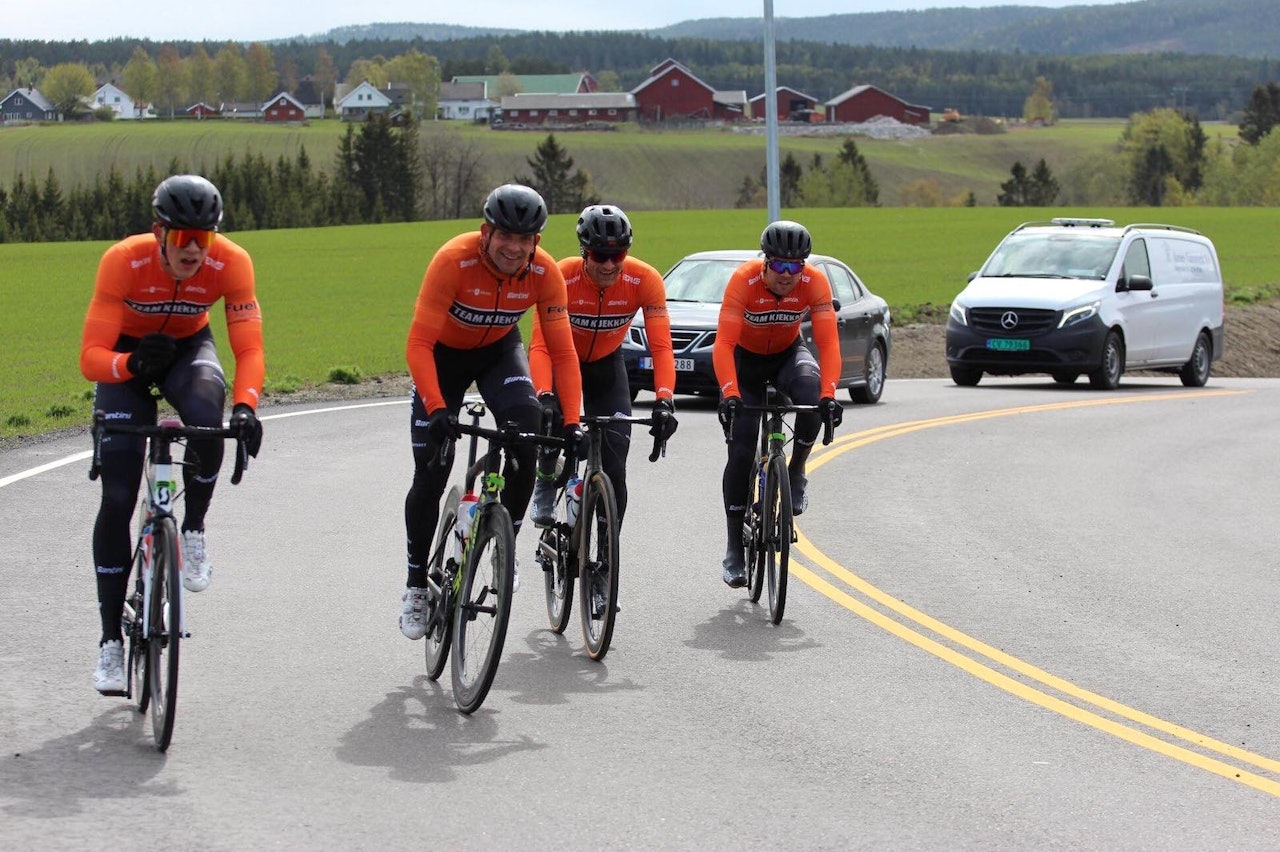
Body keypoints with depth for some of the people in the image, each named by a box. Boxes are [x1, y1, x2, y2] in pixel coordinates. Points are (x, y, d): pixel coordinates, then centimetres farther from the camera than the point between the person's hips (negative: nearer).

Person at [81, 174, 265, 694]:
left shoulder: (231, 263, -28)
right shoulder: (123, 261, -32)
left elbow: (249, 348, -30)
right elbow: (90, 357, -33)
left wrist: (245, 406, -49)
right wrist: (131, 364, -55)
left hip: (189, 349, 1)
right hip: (126, 355, -1)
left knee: (206, 416, -36)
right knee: (117, 499, -10)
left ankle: (194, 530, -9)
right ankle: (110, 640, 0)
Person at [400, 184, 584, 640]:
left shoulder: (545, 273, -25)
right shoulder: (454, 260, -35)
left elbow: (562, 352, -22)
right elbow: (419, 344, -36)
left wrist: (571, 422, -32)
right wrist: (436, 409, -48)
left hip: (499, 350, 2)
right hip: (444, 352, -2)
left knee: (527, 438, -24)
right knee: (430, 474, -5)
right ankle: (416, 583, 13)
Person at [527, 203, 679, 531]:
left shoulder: (645, 280, -28)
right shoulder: (561, 278, -33)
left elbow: (661, 347, -31)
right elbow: (540, 346, -38)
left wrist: (664, 401, -46)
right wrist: (545, 398, -53)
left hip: (607, 364, 1)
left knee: (614, 465, -10)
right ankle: (545, 481, 2)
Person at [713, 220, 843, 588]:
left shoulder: (815, 282, -26)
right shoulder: (744, 280, -31)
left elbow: (828, 342, -30)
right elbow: (724, 344, -36)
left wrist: (828, 394, -44)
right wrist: (730, 394, -50)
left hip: (789, 354, 1)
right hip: (746, 358, -1)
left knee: (812, 397, -34)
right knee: (741, 453, -8)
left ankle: (796, 472, -8)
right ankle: (734, 549, 2)